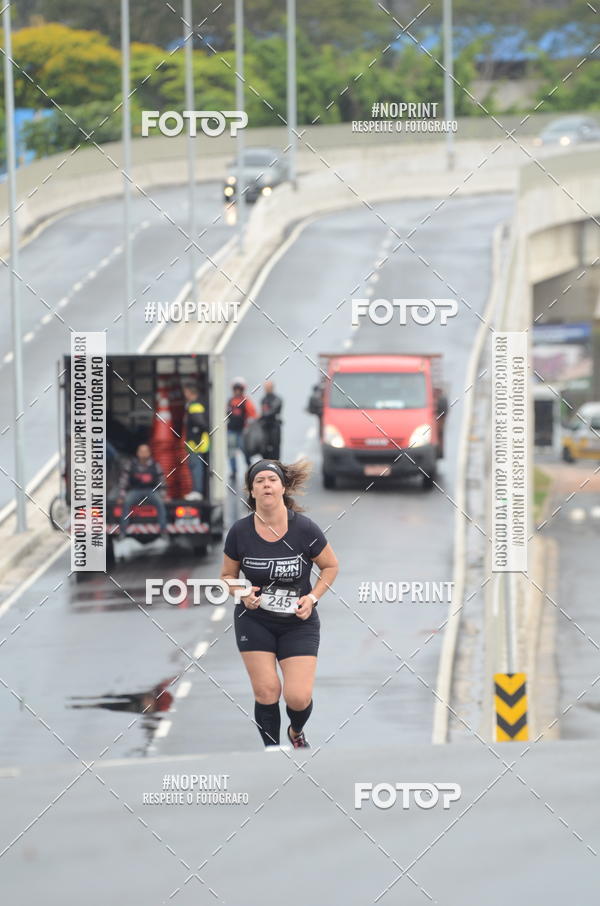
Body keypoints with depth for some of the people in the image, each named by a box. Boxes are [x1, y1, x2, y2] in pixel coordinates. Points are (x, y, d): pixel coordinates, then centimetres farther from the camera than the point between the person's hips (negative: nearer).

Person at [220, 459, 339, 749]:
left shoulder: (304, 528, -13)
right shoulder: (240, 532, -9)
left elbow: (330, 566, 2)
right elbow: (227, 575, 6)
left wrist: (313, 597, -11)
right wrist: (242, 592, -15)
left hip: (299, 623, -1)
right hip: (254, 621, 1)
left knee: (298, 697, -7)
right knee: (266, 692, -4)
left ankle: (296, 732, 30)